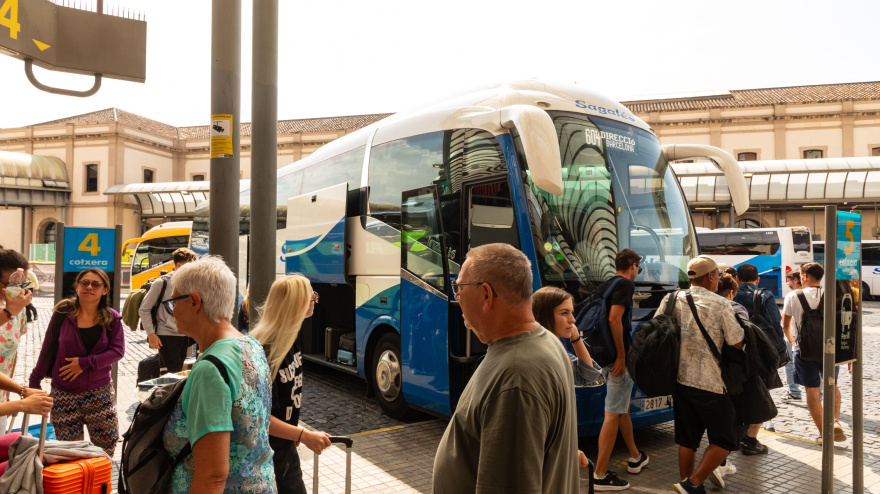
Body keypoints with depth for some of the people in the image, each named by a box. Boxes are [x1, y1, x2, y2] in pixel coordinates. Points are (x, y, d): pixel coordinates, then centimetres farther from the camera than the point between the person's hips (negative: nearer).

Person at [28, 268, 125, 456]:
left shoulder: (112, 318, -4)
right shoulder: (62, 314, -6)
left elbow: (118, 350, -8)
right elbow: (48, 350, 2)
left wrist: (85, 363, -16)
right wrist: (35, 381, 7)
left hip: (100, 390, 1)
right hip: (64, 393, -1)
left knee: (107, 444, 4)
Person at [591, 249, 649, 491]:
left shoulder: (604, 286, 14)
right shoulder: (626, 284, -11)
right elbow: (614, 319, -24)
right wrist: (621, 355, -21)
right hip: (618, 357, -9)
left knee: (623, 407, 23)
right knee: (613, 415, -5)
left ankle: (635, 457, 40)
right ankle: (600, 475, -1)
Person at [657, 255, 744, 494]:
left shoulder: (672, 300, 3)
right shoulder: (721, 305, -10)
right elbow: (737, 343, -9)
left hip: (679, 379, 6)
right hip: (709, 383, -5)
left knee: (687, 439, 16)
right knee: (726, 439, 8)